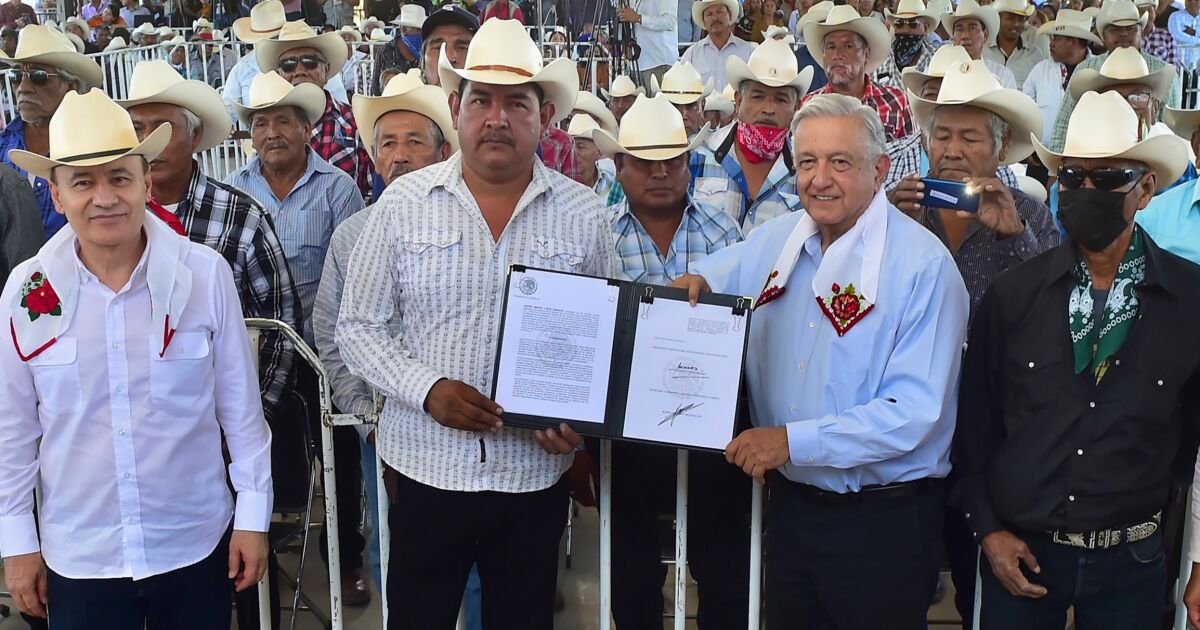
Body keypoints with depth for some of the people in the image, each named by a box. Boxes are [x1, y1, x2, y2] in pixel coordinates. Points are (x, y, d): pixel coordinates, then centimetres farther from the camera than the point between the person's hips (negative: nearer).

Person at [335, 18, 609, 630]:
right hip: (427, 467, -1)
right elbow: (358, 326, 0)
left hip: (536, 473, 1)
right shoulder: (403, 202, -3)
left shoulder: (581, 212, 0)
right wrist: (428, 390, -16)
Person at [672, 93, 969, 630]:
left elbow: (914, 414, -22)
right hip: (791, 502, 6)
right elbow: (713, 278, 21)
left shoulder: (924, 266, -16)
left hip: (883, 522, -5)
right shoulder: (775, 241, 3)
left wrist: (793, 440, -24)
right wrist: (696, 283, -3)